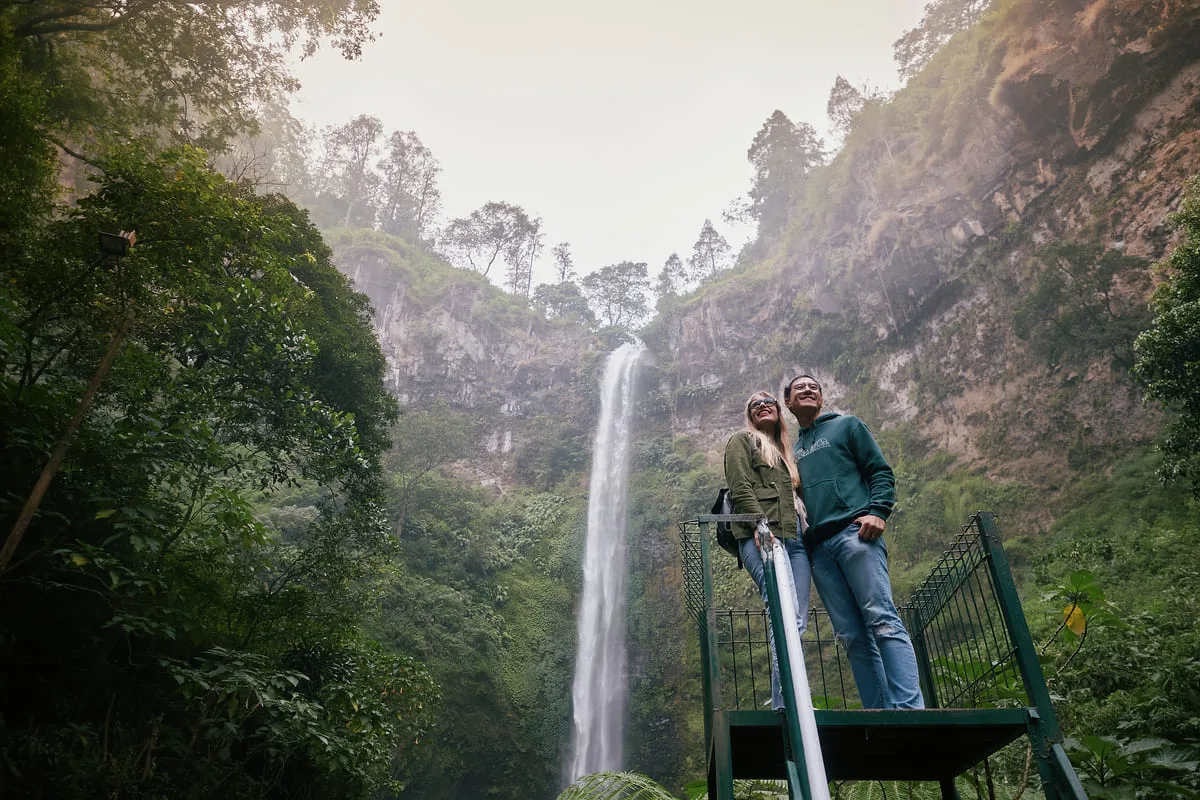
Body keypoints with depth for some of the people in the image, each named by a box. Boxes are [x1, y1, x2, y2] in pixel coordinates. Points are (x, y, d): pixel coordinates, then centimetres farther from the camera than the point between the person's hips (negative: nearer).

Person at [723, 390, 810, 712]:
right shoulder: (742, 441, 13)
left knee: (796, 621, -3)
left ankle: (786, 702, -1)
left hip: (795, 538, 7)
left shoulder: (784, 453, 33)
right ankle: (786, 704, -23)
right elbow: (741, 488, -2)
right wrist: (759, 523, -17)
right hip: (762, 537, -7)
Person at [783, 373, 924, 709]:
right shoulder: (791, 450, 28)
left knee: (882, 620, -16)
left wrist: (877, 511, -10)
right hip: (817, 548, 5)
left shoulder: (846, 426, 16)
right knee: (853, 636, 0)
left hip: (854, 532, -5)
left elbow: (881, 471, 6)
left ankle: (910, 709, -19)